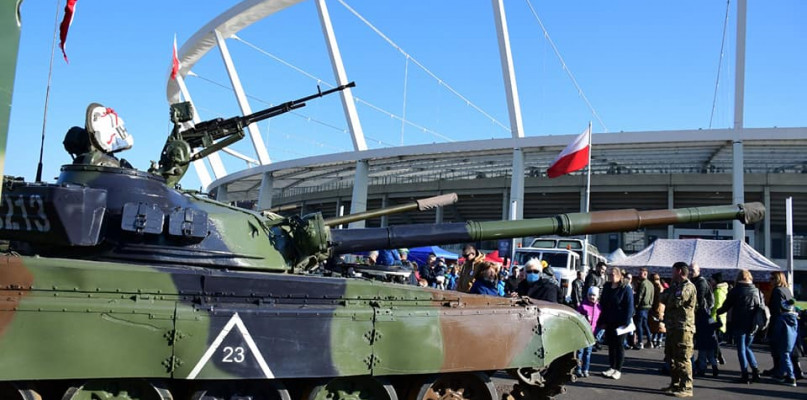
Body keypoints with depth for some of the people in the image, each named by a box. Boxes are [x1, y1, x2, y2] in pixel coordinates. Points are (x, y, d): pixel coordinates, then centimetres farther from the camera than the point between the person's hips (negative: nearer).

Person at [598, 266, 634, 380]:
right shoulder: (607, 287, 9)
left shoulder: (626, 289, -10)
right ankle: (612, 368, 20)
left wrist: (626, 322, -18)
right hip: (609, 322, 6)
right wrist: (602, 321, 9)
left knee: (619, 346, 2)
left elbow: (629, 307, -13)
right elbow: (602, 304, 13)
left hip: (620, 323, -6)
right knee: (611, 345, 10)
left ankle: (618, 370, 9)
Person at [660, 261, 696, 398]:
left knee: (682, 358, -9)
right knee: (672, 357, 16)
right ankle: (675, 384, 26)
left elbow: (675, 301, -23)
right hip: (673, 327, 10)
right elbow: (663, 298, 13)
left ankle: (686, 388, -6)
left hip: (683, 328, -10)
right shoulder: (676, 286, 21)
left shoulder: (688, 287, -12)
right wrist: (670, 290, -4)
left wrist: (668, 294, -3)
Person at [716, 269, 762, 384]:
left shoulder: (735, 291, -6)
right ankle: (755, 370, 6)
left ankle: (745, 375, 0)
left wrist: (716, 312, 15)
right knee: (747, 347, 19)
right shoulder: (756, 291, 5)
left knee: (741, 349, 3)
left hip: (739, 324, -4)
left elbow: (726, 306, -1)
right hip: (752, 325, 4)